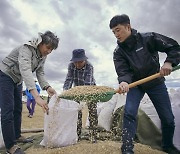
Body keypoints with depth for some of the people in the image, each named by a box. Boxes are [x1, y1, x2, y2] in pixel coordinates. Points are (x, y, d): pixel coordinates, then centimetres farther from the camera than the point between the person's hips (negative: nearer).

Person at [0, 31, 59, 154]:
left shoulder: (43, 56, -5)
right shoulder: (27, 49, -32)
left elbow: (40, 73, -3)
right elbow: (25, 70, -46)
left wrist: (47, 87, -23)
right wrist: (36, 96, -56)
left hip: (17, 80, 9)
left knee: (18, 109, 13)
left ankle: (17, 136, 28)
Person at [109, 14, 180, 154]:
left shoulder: (149, 38, -17)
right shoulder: (118, 52, -12)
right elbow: (123, 71, -22)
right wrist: (123, 82, -45)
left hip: (156, 82, 0)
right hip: (135, 84, 1)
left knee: (168, 118, 5)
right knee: (129, 112, -20)